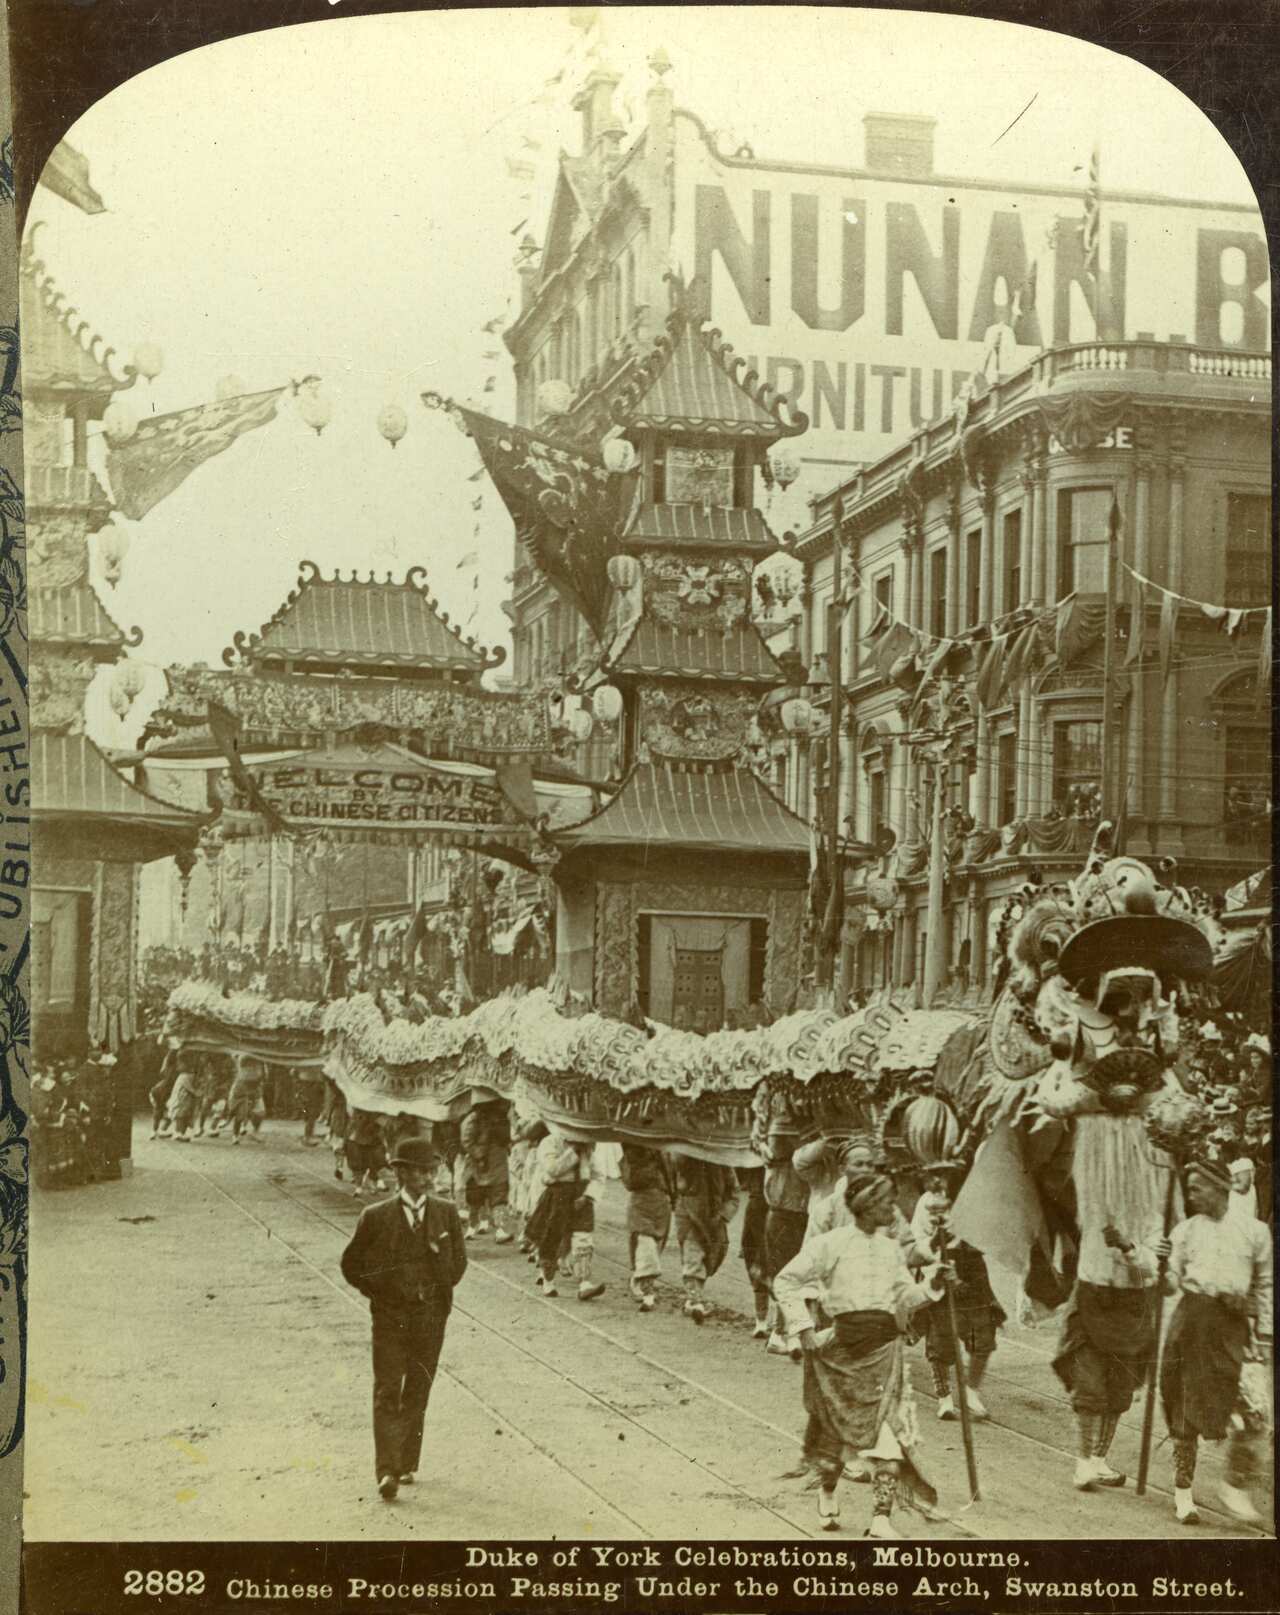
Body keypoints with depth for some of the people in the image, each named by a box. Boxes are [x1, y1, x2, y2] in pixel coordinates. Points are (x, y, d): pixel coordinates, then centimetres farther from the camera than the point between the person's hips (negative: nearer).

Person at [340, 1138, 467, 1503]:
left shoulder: (446, 1214, 3)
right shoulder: (376, 1217, -4)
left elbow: (458, 1263, 11)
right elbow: (351, 1264, 6)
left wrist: (437, 1293, -1)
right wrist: (378, 1292, 0)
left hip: (431, 1315, 2)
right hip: (390, 1316, -2)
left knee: (417, 1393, 10)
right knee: (387, 1392, -9)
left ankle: (407, 1463, 22)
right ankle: (387, 1472, -14)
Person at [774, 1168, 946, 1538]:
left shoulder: (892, 1248, 11)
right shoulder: (831, 1244, -4)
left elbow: (903, 1299, 12)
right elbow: (785, 1281, -1)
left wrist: (929, 1285, -7)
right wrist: (803, 1327, -7)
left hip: (885, 1346, 3)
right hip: (845, 1344, -3)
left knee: (887, 1431, -7)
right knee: (838, 1425, 10)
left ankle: (882, 1516, -6)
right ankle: (827, 1490, 39)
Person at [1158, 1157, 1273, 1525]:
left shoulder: (1254, 1231, 5)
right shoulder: (1185, 1230, 8)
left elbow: (1264, 1286, 9)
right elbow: (1172, 1284, 7)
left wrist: (1264, 1335, 4)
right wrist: (1162, 1261, -12)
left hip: (1234, 1325, -1)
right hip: (1192, 1319, 1)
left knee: (1253, 1411, -11)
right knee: (1185, 1409, 5)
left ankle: (1235, 1486, 6)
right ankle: (1183, 1490, 19)